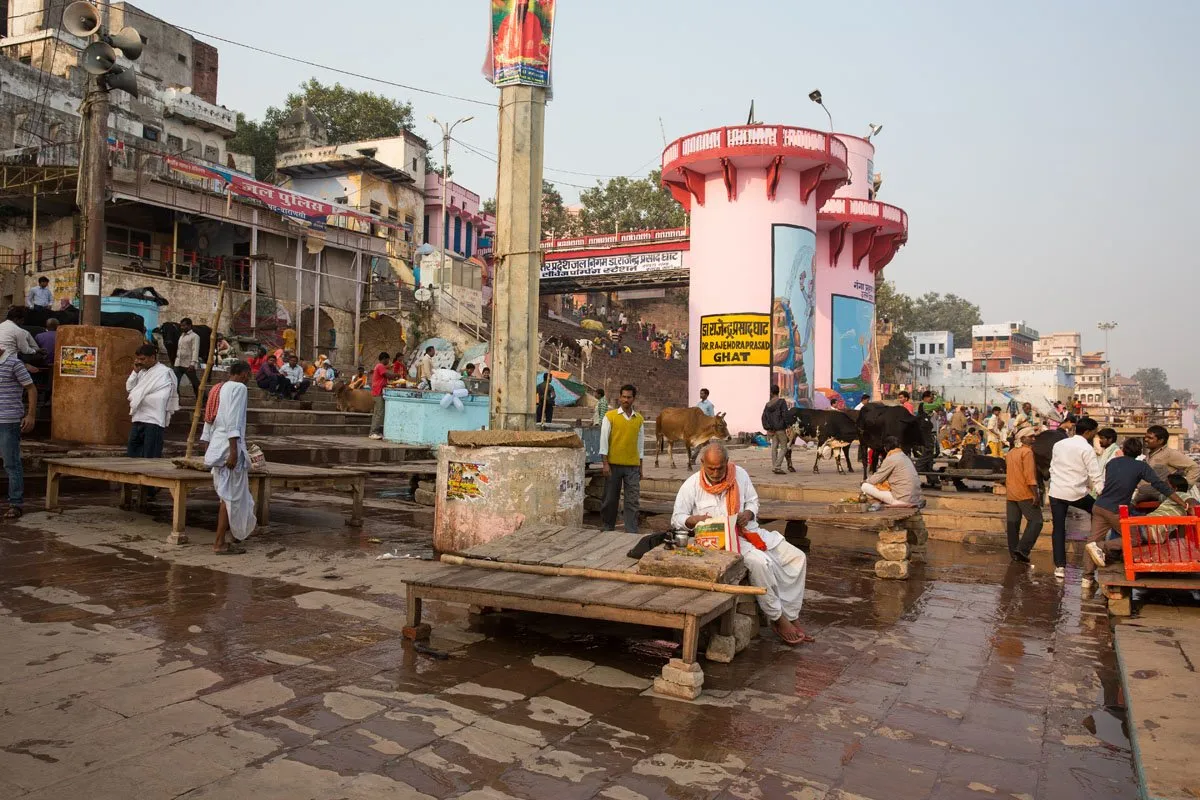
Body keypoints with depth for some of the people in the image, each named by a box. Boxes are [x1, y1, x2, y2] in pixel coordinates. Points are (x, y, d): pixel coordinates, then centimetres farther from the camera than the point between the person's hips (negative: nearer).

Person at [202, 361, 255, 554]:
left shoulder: (220, 389, 18)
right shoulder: (239, 388, -8)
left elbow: (209, 420, 20)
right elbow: (233, 421, -18)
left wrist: (211, 447, 25)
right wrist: (234, 450, -22)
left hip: (217, 447, 9)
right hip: (229, 446, -9)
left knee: (229, 495, 18)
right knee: (231, 496, -3)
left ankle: (236, 536, 30)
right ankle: (219, 543, -1)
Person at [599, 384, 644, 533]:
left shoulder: (639, 419, 9)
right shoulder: (610, 416, -1)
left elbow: (640, 443, 14)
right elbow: (604, 440, -3)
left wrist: (640, 466, 11)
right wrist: (605, 463, -9)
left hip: (633, 466, 2)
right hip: (614, 464, -2)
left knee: (633, 501, -1)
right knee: (610, 499, 6)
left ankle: (632, 531, 2)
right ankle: (607, 528, 20)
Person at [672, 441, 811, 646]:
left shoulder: (740, 474, 5)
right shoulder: (692, 485, -5)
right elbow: (677, 518, -2)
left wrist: (748, 514, -7)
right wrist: (695, 519, -24)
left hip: (748, 531, 6)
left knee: (797, 558, -7)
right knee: (760, 562, -33)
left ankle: (791, 618, -2)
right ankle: (777, 620, -16)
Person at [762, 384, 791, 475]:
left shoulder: (768, 404, 9)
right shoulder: (782, 401, -7)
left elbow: (764, 417, 8)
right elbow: (785, 414, -15)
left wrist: (767, 428, 10)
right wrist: (788, 425, -10)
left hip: (772, 429, 6)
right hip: (781, 428, -5)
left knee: (774, 447, 10)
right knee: (783, 448, -1)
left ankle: (774, 467, 11)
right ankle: (777, 467, -11)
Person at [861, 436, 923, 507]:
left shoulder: (890, 459, -9)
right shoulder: (906, 457, 15)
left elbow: (875, 480, -7)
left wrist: (867, 480, 17)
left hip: (903, 500, -8)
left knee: (865, 486, -6)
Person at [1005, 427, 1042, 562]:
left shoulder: (1010, 453, 16)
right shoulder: (1027, 451, -10)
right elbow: (1029, 475, -17)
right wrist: (1035, 494, -18)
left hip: (1011, 494, 8)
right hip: (1025, 494, -8)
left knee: (1012, 523, 8)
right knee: (1036, 521, -5)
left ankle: (1014, 553, 10)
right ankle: (1022, 549, -15)